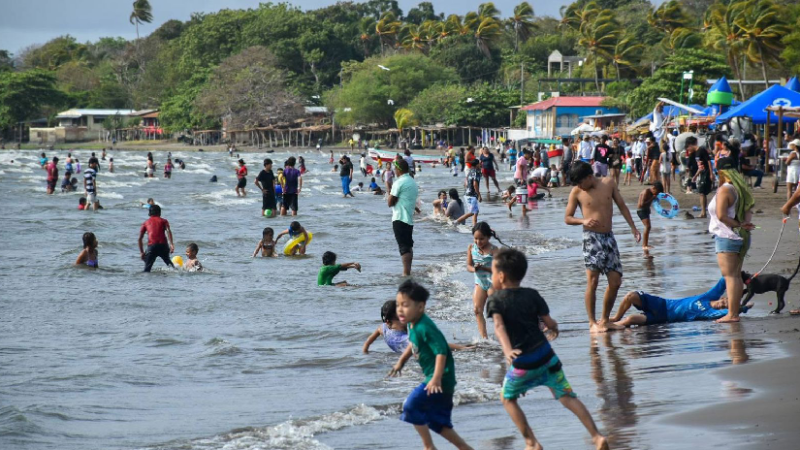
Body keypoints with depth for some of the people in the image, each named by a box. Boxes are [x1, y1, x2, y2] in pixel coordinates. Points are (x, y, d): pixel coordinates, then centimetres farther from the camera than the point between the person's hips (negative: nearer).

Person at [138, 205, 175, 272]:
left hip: (151, 246, -1)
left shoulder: (146, 223, 20)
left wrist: (141, 252, 18)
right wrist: (171, 244, -12)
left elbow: (140, 238, 13)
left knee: (147, 268, 2)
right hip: (163, 245, 1)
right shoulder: (163, 221, 17)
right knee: (168, 261, 22)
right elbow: (168, 231, -3)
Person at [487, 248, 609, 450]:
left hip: (523, 363, -3)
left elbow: (499, 327, -22)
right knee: (566, 396, 7)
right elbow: (550, 323, 3)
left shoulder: (495, 300, -5)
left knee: (507, 398, 20)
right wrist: (554, 330, 27)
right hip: (545, 355, 3)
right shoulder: (532, 295, 4)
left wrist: (507, 350, -37)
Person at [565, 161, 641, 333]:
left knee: (615, 281, 1)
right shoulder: (577, 192, -2)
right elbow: (567, 218, 2)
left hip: (608, 237, 4)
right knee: (592, 281, -11)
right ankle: (592, 323, -4)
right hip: (592, 237, -4)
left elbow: (622, 206, 14)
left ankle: (604, 320, 15)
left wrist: (633, 227, 9)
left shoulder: (608, 184, 4)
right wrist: (583, 221, -18)